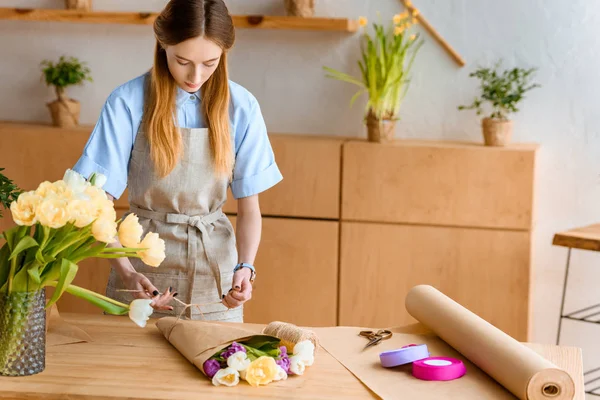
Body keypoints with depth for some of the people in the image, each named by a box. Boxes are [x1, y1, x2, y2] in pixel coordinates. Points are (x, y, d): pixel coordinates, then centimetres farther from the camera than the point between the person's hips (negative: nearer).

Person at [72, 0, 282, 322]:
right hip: (143, 262, -1)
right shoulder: (129, 102, -10)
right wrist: (125, 271, -24)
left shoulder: (240, 107, -5)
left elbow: (249, 209, 0)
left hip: (215, 264, 2)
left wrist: (245, 267, -18)